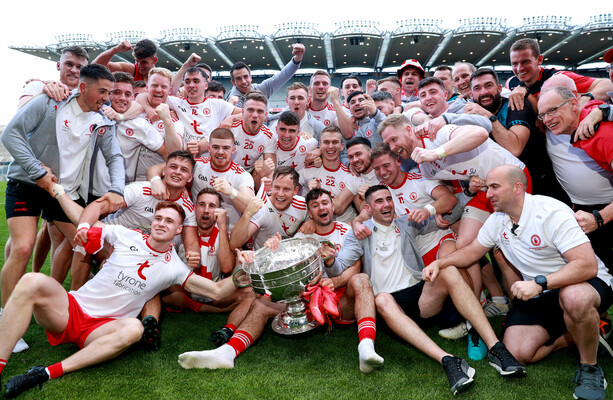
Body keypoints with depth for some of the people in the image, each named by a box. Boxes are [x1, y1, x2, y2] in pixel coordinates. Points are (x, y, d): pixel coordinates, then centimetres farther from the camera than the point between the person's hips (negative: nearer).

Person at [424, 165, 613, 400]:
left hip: (588, 283, -5)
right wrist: (439, 263, -4)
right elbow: (471, 251, 12)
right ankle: (571, 335, 12)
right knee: (516, 353, -14)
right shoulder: (497, 221, 1)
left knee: (574, 297, -42)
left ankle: (590, 366, -14)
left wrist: (539, 282, -40)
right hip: (537, 295, 6)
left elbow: (588, 265, -29)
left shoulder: (551, 212, -21)